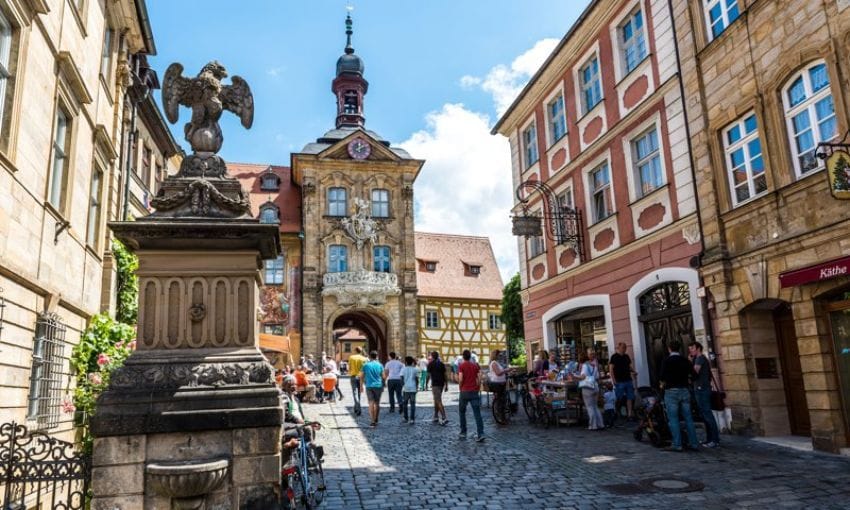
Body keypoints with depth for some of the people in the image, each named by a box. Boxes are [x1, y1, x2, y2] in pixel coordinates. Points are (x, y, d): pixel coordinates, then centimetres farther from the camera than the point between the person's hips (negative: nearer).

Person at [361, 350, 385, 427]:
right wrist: (383, 386, 15)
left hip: (369, 386, -1)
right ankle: (376, 420, 21)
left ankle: (373, 421, -10)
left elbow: (361, 377, 2)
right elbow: (383, 377, 4)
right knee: (377, 403, 12)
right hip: (378, 386, 1)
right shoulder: (380, 365, 2)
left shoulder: (366, 365, 1)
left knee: (371, 403, -2)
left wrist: (361, 386, 12)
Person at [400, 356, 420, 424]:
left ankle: (405, 418, 18)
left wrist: (402, 386, 3)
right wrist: (417, 387, 14)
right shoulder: (415, 369, 3)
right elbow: (417, 379, 4)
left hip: (405, 388, 0)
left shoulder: (403, 369, 1)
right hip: (413, 389, 0)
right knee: (412, 404, 2)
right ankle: (412, 419, -3)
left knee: (404, 403, 13)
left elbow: (402, 378, -4)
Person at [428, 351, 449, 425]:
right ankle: (436, 417, 23)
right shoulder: (441, 364, 11)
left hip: (435, 384, -6)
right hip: (441, 384, 6)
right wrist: (446, 384, 14)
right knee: (436, 400, 19)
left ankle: (444, 418, -19)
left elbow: (429, 375, -4)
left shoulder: (431, 364, -3)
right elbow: (445, 375, 9)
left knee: (439, 402, -10)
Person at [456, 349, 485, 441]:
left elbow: (460, 379, -13)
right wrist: (477, 388, 12)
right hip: (474, 392, 2)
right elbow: (479, 378, 1)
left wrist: (460, 388, 3)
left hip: (464, 392, -2)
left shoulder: (461, 366, -3)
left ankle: (463, 433, 19)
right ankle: (480, 434, -11)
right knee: (477, 413, -2)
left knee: (462, 412, 15)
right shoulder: (476, 365, 7)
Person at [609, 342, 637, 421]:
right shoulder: (614, 357, -6)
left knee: (630, 398, 5)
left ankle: (630, 414, 9)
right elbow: (611, 369, -9)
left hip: (628, 380, 6)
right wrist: (614, 380, -15)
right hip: (619, 381, -6)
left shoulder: (626, 356, 14)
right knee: (619, 399, -1)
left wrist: (633, 371, 3)